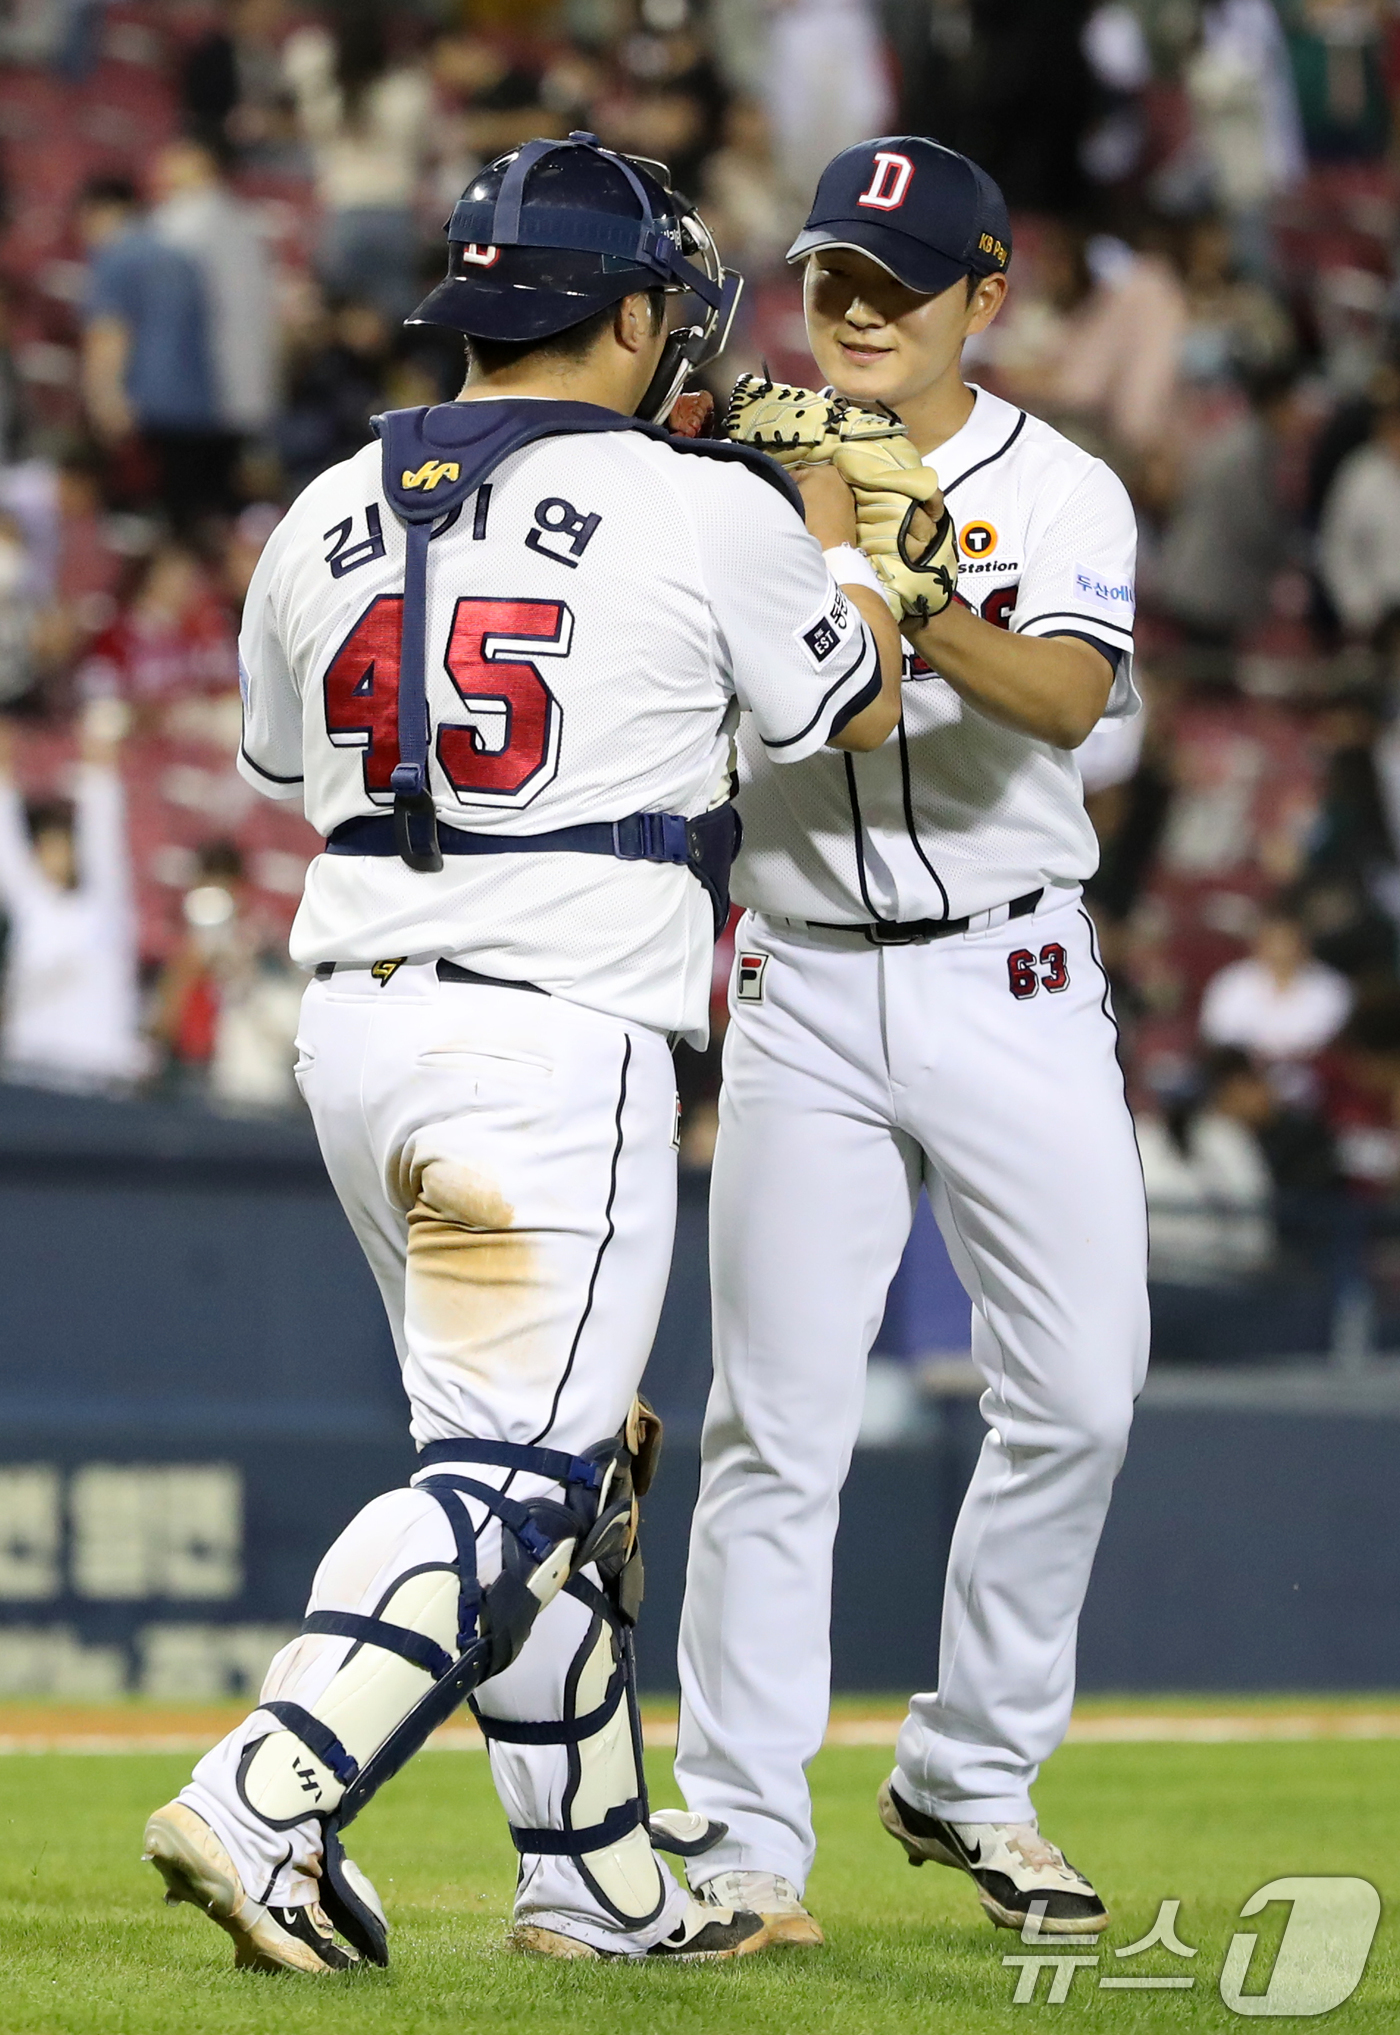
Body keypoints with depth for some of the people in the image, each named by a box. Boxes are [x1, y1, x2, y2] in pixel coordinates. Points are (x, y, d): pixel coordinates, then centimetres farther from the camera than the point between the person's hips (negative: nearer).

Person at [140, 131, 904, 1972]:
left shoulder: (325, 519, 8)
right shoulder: (705, 513, -6)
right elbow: (860, 711, 10)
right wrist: (831, 523, 28)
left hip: (354, 1026, 7)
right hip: (562, 1042, -7)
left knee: (564, 1465, 16)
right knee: (511, 1473, -6)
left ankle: (600, 1884, 20)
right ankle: (261, 1809, -20)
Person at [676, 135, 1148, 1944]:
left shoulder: (1060, 494, 0)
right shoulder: (750, 482, 5)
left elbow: (1068, 699, -19)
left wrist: (920, 607, -37)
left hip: (1010, 984, 0)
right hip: (804, 987, 0)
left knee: (1076, 1393, -2)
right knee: (775, 1422, -4)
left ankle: (971, 1779, 15)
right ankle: (741, 1843, -3)